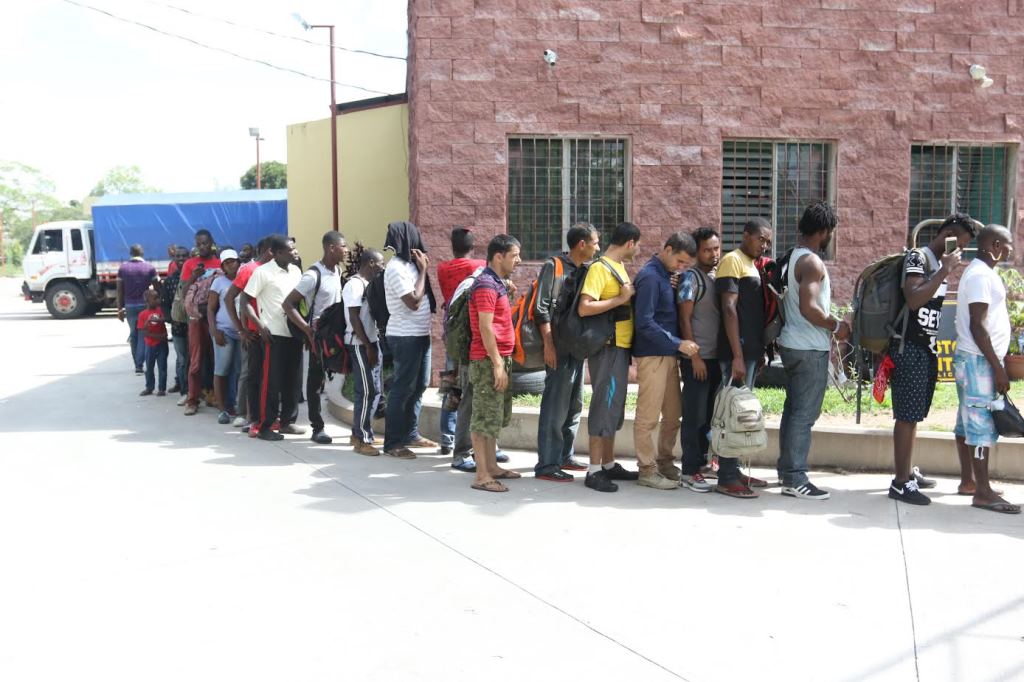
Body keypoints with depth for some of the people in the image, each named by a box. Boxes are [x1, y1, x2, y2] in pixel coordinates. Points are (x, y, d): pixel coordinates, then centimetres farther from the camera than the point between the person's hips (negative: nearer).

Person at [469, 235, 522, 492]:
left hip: (499, 358, 10)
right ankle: (482, 476, -4)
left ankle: (491, 466, 26)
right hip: (488, 361, -10)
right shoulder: (487, 285, -14)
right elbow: (485, 328, -20)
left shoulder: (497, 284, 17)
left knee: (496, 416, 16)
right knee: (485, 417, -7)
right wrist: (497, 364, -21)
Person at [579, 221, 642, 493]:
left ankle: (609, 464, 22)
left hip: (621, 347, 9)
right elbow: (584, 308, -23)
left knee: (614, 407, 14)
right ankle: (594, 471, -2)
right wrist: (620, 299, -20)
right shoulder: (600, 268, -14)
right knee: (604, 405, -7)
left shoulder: (619, 267, 14)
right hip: (607, 348, -9)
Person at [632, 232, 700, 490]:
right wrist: (679, 344, -22)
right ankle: (647, 470, 6)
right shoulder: (650, 277, -14)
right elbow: (644, 323, -20)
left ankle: (664, 462, 26)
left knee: (673, 413, 13)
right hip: (652, 355, -9)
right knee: (648, 417, -2)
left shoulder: (667, 274, 14)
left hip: (669, 355, 9)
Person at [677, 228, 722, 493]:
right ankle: (690, 471, 3)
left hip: (716, 357, 6)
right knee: (694, 415, -3)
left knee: (708, 414, 10)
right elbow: (684, 319, -10)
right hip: (698, 358, -6)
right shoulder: (691, 277, -6)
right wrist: (695, 357, -14)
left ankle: (701, 461, 20)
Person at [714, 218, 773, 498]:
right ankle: (726, 478, -3)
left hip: (751, 351, 9)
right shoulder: (732, 260, -9)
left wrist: (757, 353, 18)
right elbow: (729, 309, -17)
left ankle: (733, 471, 20)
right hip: (737, 352, -9)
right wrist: (737, 356, -22)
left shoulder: (753, 265, 18)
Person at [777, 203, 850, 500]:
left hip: (793, 344, 10)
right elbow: (808, 308, -27)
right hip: (810, 349, -10)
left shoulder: (795, 257, 13)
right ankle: (795, 479, -2)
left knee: (793, 409, 15)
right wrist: (837, 326, -13)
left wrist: (828, 325, 17)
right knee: (804, 414, -5)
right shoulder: (812, 262, -17)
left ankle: (787, 470, 23)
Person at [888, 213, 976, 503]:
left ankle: (909, 471, 23)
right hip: (910, 348, -9)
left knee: (913, 415, 14)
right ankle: (900, 482, -3)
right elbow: (913, 299, -25)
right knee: (907, 415, -7)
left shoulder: (940, 262, 17)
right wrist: (945, 271, -21)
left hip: (928, 349, 9)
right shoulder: (918, 257, -11)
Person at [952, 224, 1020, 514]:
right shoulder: (981, 275, -16)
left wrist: (996, 364, 21)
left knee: (968, 423, 12)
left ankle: (969, 481, 18)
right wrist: (998, 367, -21)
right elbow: (977, 326, -21)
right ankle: (983, 492, -7)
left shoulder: (980, 271, 16)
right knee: (982, 425, -9)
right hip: (979, 361, -10)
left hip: (975, 360, 10)